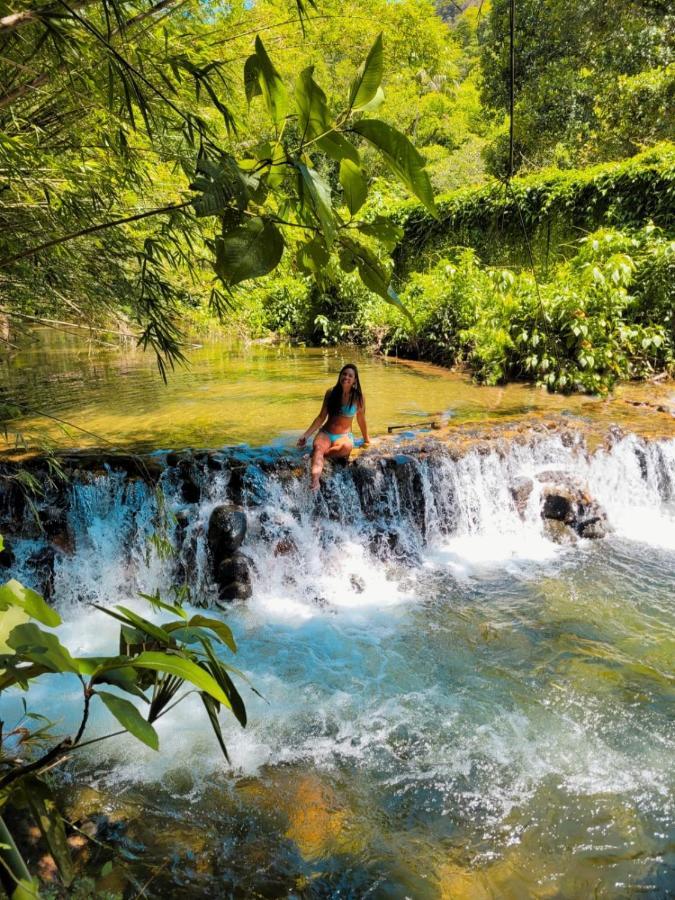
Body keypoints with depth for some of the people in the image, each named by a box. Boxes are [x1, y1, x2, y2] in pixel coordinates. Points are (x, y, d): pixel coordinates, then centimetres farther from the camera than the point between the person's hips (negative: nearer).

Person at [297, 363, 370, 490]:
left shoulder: (358, 397, -2)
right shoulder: (331, 393, 3)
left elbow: (361, 420, 11)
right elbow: (321, 417, 7)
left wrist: (366, 440, 20)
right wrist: (306, 435, 2)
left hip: (344, 436, -1)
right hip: (325, 433, 1)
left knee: (346, 447, -39)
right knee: (318, 446, -35)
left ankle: (316, 454, -22)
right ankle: (315, 481, -57)